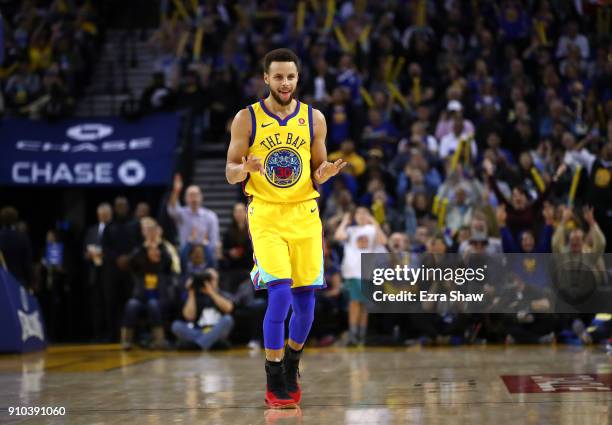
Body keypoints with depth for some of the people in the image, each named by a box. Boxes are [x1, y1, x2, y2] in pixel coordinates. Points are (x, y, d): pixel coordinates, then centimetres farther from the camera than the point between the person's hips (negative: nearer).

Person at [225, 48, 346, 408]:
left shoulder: (314, 119, 5)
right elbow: (231, 173, 1)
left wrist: (325, 173, -13)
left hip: (304, 215, 3)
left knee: (305, 301, 5)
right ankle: (275, 380, -3)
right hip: (266, 216, -3)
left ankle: (291, 366, 31)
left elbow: (317, 174, 11)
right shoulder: (247, 119, -1)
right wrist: (246, 168, -22)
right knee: (280, 295, -16)